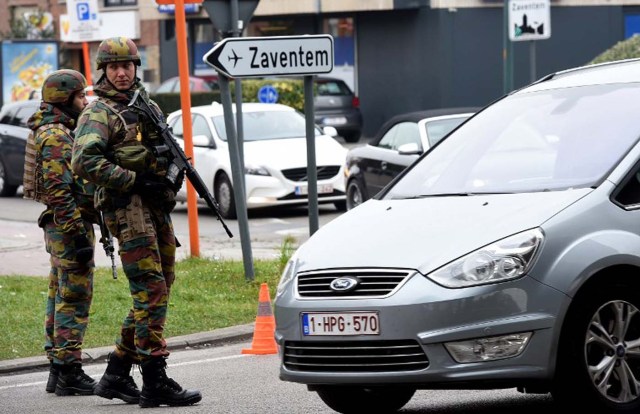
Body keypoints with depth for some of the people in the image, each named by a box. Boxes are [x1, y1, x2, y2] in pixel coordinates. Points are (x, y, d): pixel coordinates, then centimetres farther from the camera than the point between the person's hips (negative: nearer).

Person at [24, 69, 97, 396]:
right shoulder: (55, 136, -16)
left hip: (61, 228, 11)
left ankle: (58, 370, 16)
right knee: (74, 299, -9)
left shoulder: (60, 132, 17)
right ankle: (69, 374, -9)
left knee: (60, 298, 12)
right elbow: (59, 193, -22)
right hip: (70, 225, -11)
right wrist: (78, 236, -25)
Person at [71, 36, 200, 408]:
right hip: (127, 207, -8)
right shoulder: (99, 113, -6)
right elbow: (85, 161, -18)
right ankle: (156, 383, -12)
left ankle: (117, 375, 16)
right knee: (151, 293, -12)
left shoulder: (148, 105, 18)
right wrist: (134, 181, -19)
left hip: (158, 206, 8)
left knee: (157, 292, 10)